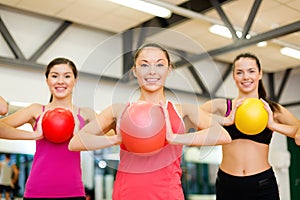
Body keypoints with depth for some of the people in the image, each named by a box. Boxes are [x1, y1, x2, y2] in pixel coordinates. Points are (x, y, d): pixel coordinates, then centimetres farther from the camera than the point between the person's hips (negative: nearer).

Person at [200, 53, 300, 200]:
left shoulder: (273, 110, 6)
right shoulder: (221, 106, 2)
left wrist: (274, 125, -16)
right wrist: (226, 120, -20)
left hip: (263, 185, 1)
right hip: (227, 183, 0)